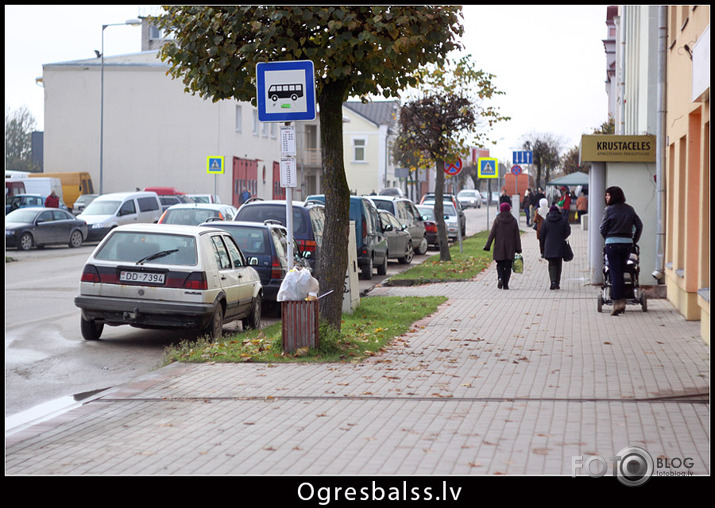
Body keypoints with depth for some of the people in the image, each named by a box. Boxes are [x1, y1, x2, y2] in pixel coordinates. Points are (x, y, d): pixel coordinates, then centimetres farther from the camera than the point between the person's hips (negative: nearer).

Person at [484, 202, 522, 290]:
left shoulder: (497, 220, -4)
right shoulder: (513, 221, 2)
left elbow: (492, 234, -6)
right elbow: (517, 236, 3)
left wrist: (487, 246, -2)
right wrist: (518, 248, 7)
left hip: (499, 247, -1)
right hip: (510, 248, 1)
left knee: (500, 265, 9)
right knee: (508, 266, 6)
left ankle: (500, 278, -16)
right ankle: (506, 284, 0)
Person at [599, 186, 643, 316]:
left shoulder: (609, 210, -6)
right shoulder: (629, 209, 8)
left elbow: (602, 229, -5)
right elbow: (639, 225, 8)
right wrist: (634, 241, 15)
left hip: (613, 243, -4)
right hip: (627, 243, 4)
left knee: (615, 273, -3)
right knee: (620, 272, 14)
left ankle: (617, 302, -10)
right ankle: (622, 301, 13)